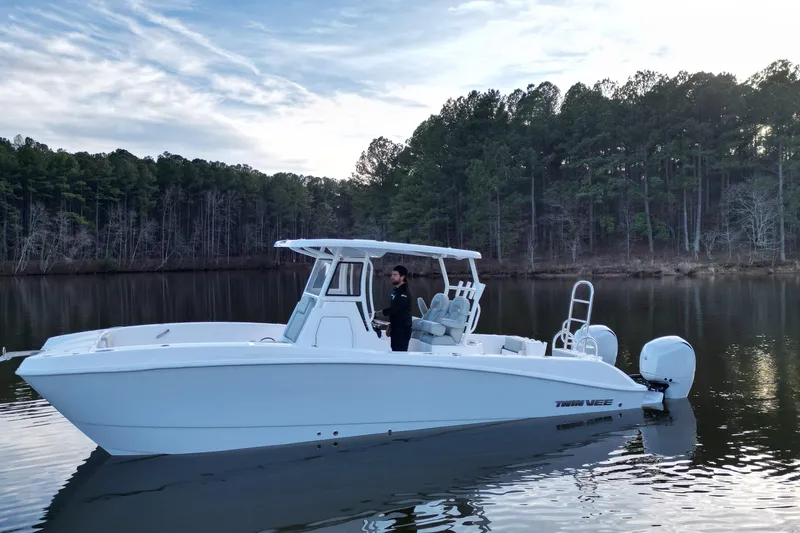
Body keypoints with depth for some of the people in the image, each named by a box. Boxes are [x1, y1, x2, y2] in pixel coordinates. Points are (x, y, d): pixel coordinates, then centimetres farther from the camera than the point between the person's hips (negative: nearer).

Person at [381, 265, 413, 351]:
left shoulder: (405, 292, -18)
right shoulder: (396, 290, 14)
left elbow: (393, 308, -26)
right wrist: (390, 326, 20)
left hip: (403, 329, -10)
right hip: (395, 328, 10)